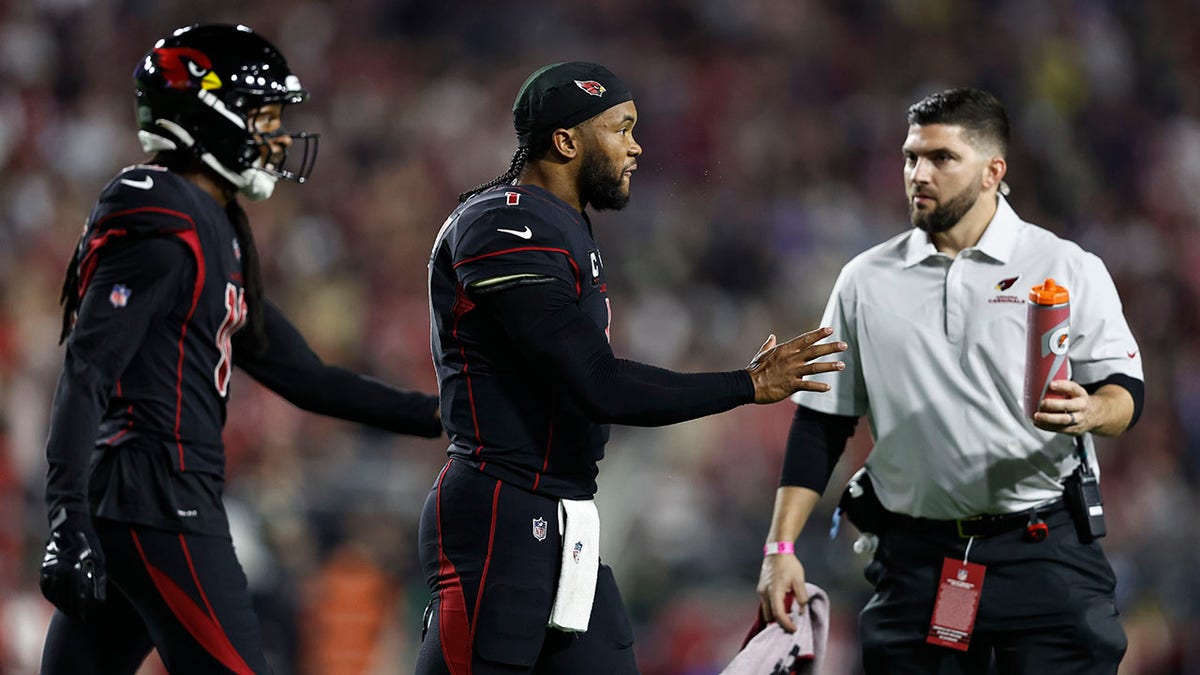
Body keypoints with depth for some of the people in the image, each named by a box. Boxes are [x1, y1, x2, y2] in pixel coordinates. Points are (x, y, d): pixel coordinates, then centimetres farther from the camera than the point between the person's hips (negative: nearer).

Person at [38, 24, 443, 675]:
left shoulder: (217, 232, 20)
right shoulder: (162, 227, -12)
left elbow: (302, 376, 22)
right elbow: (87, 372, -19)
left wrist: (438, 415, 18)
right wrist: (69, 522, -27)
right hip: (158, 505, -10)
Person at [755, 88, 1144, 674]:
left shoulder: (1067, 269, 3)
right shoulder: (866, 282, 10)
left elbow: (1124, 392, 2)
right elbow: (820, 422, 12)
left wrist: (1089, 412, -23)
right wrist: (780, 547, 4)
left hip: (1045, 553, -2)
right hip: (916, 559, 2)